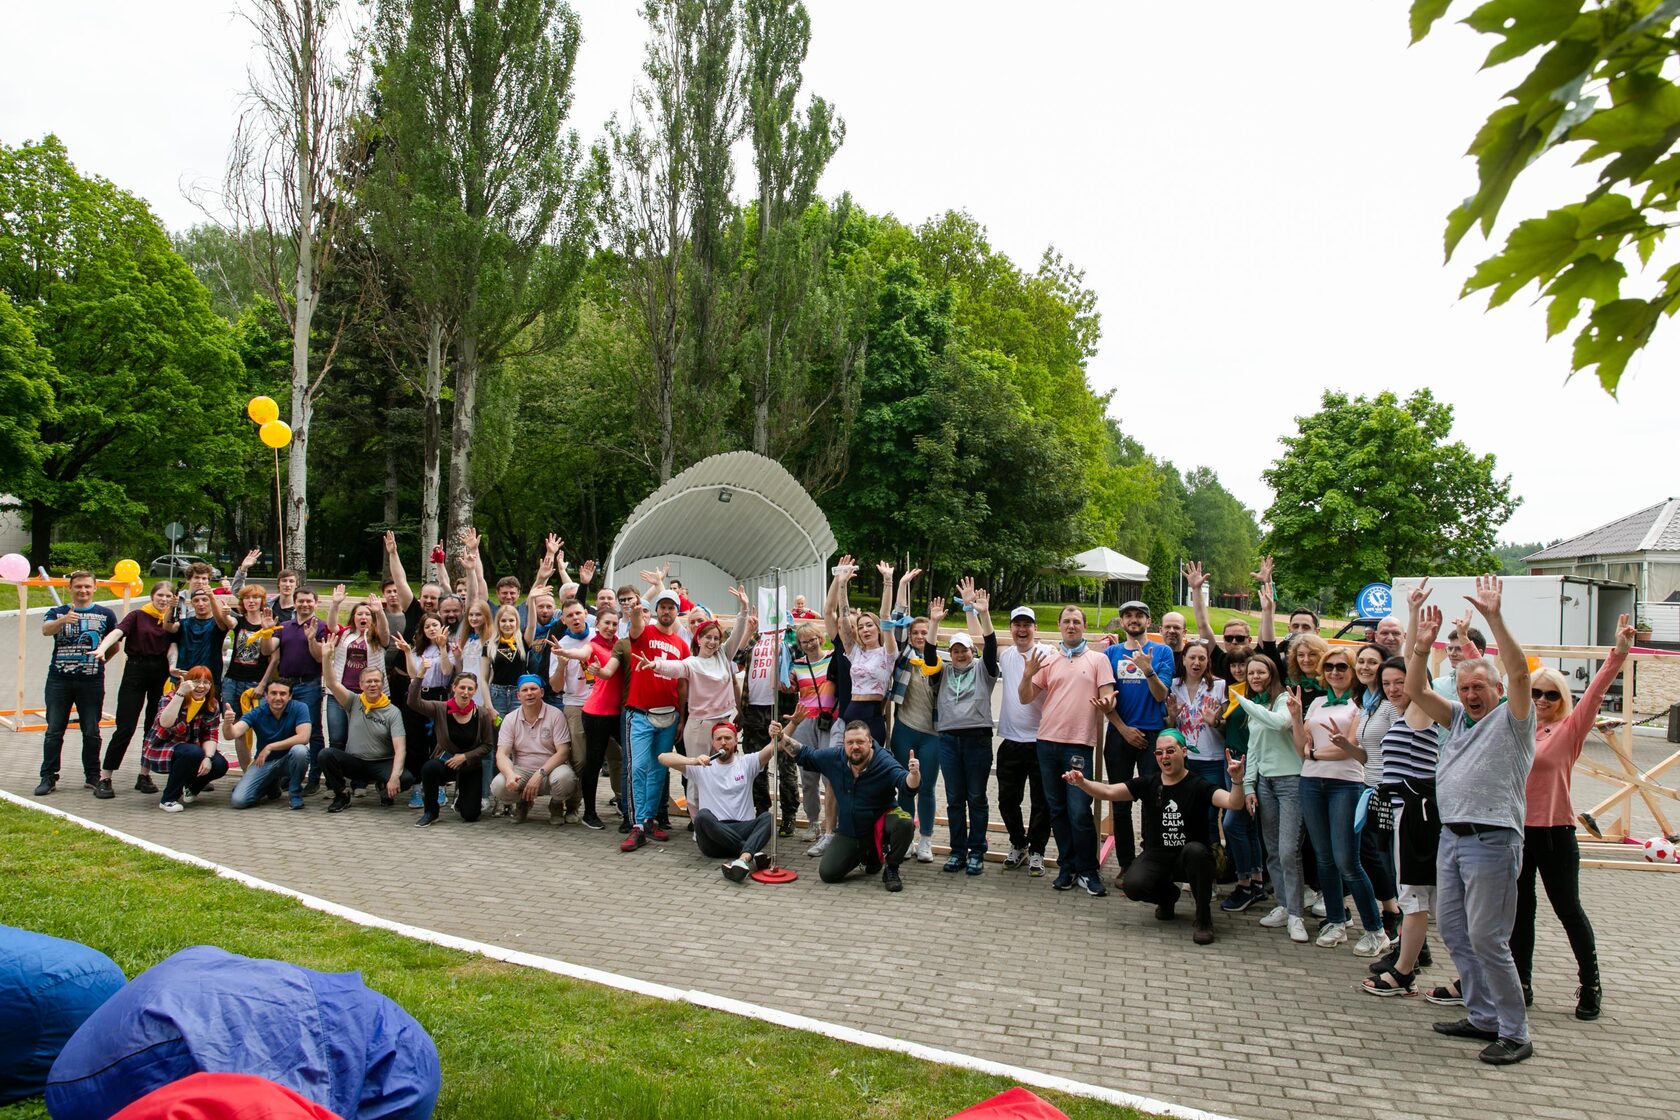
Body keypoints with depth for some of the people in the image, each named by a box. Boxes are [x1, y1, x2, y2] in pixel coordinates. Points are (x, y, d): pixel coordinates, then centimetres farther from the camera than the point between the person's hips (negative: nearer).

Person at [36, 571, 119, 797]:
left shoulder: (106, 614, 7)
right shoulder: (57, 612, 6)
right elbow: (45, 629, -16)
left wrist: (99, 659, 1)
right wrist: (64, 620, -35)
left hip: (92, 682, 0)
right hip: (59, 679, 0)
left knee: (91, 732, 5)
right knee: (54, 731, 2)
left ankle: (92, 777, 14)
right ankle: (48, 777, 9)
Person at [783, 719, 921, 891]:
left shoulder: (885, 763, -25)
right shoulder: (833, 757, -11)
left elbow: (907, 784, -38)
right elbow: (804, 755, 4)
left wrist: (914, 774, -61)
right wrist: (781, 737, -5)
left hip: (880, 824, -4)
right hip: (848, 832, 4)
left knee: (904, 822, -36)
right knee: (827, 874, -6)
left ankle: (891, 869, -7)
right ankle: (869, 856, 24)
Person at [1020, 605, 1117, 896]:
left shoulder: (1098, 659, 5)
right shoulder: (1047, 660, 12)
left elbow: (1108, 698, 0)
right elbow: (1025, 698, 10)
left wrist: (1106, 704, -24)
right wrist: (1028, 675, -10)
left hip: (1079, 744, -3)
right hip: (1048, 742, 3)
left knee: (1079, 812, -7)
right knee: (1057, 810, 9)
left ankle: (1087, 871, 7)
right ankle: (1067, 867, 20)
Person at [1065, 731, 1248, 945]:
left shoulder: (1198, 786, -7)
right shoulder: (1148, 783, 3)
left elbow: (1234, 803, -23)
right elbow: (1108, 791, -6)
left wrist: (1236, 781, -44)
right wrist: (1081, 782, -25)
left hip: (1189, 860, -2)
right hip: (1156, 855, 2)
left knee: (1195, 850, -37)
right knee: (1132, 885, -26)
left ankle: (1203, 919, -14)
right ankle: (1168, 896, 13)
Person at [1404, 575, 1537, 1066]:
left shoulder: (1511, 719, -3)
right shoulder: (1458, 718, 17)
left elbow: (1519, 672, -18)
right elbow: (1417, 691, 12)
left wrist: (1494, 617, -24)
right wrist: (1421, 649, -2)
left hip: (1492, 839, -8)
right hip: (1452, 836, 8)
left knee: (1486, 938, -7)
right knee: (1451, 927, 12)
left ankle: (1515, 1034, 4)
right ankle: (1483, 1017, 23)